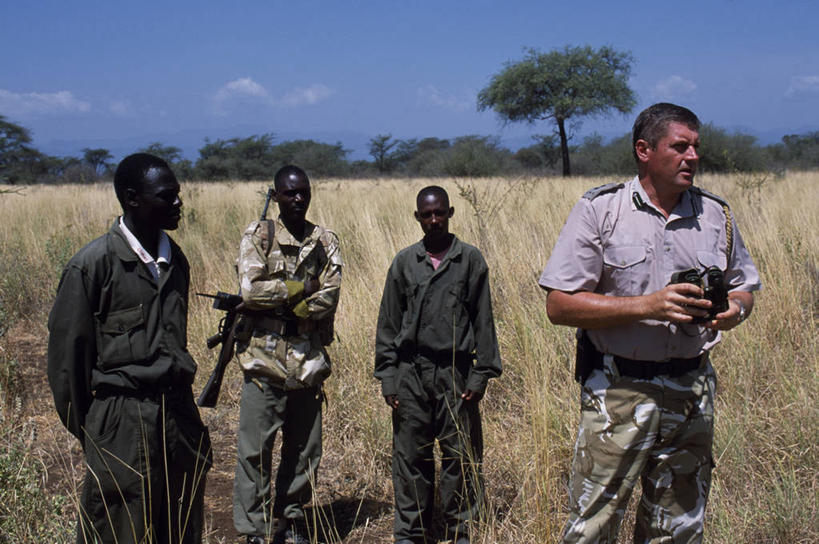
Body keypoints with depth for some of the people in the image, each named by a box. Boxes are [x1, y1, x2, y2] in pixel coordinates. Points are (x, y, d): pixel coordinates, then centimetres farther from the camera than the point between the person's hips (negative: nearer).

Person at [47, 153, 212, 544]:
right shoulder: (93, 264, -11)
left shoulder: (175, 259, 10)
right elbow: (66, 351, -6)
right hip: (123, 422, -6)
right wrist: (85, 429, -2)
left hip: (180, 413, 6)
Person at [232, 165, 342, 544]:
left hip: (310, 360, 4)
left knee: (305, 449, 11)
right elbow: (250, 290, -13)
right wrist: (301, 289, -9)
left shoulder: (325, 242, 9)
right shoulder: (257, 236, 0)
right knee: (255, 449, 0)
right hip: (264, 360, -3)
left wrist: (277, 296, -13)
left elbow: (329, 298, -5)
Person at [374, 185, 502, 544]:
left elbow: (483, 322, 3)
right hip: (411, 372, 1)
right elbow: (388, 323, 9)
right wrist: (388, 377, 3)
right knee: (410, 455, 6)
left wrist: (481, 374, -3)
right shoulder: (404, 262, 8)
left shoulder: (470, 260, 4)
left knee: (460, 454, 3)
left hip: (455, 373, -1)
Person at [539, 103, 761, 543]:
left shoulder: (716, 215, 8)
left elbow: (743, 287, 19)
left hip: (693, 393, 4)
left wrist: (734, 309, -7)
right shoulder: (599, 210, -5)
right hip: (618, 394, -4)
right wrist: (648, 305, -19)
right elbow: (559, 305, -10)